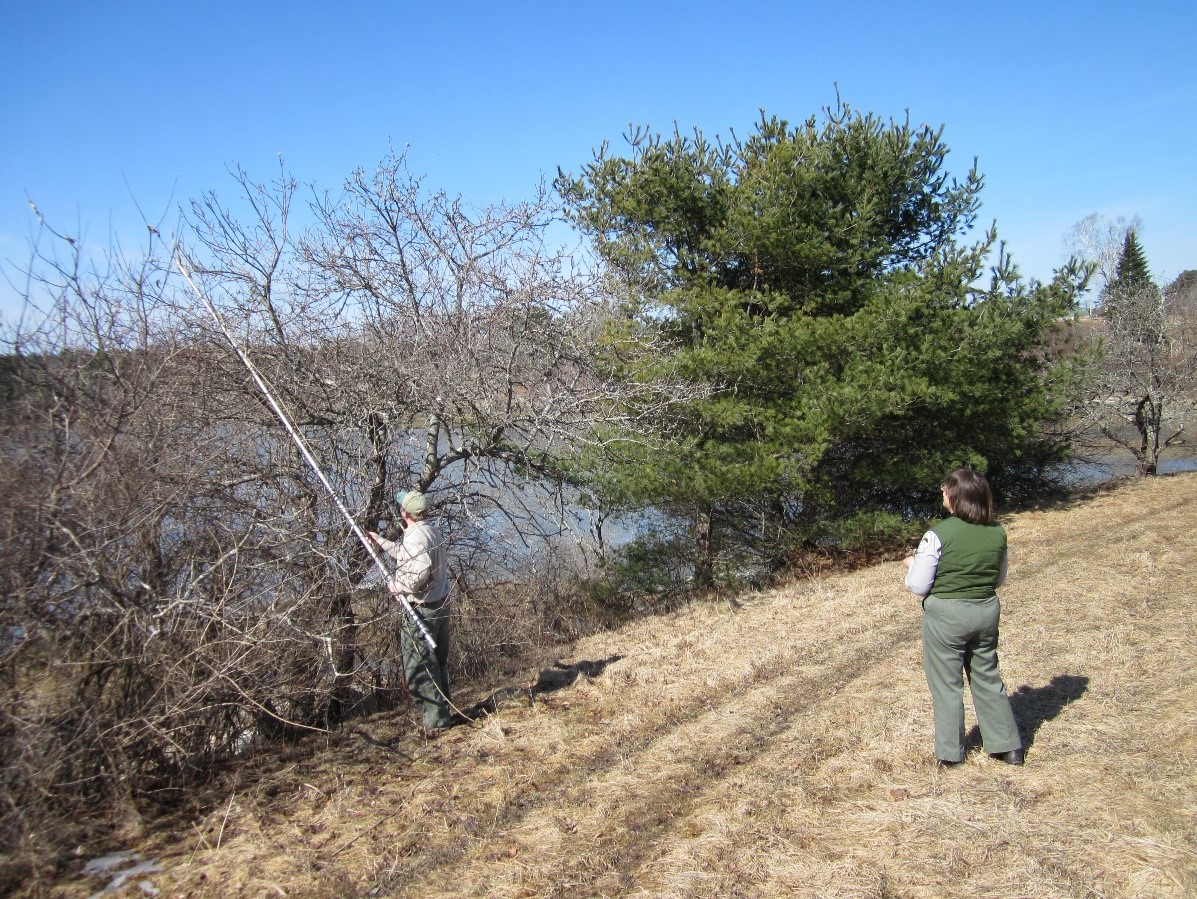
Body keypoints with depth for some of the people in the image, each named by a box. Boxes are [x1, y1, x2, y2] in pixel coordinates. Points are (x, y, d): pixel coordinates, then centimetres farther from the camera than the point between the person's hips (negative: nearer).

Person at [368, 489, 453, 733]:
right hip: (440, 606, 10)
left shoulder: (415, 537, -21)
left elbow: (421, 570, -36)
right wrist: (380, 541, 31)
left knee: (418, 667, 0)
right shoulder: (431, 531, 10)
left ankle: (435, 719, 5)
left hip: (421, 610, -10)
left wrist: (398, 585, -20)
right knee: (437, 664, 20)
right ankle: (443, 711, 31)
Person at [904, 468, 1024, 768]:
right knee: (987, 678, 20)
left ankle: (949, 752, 20)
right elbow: (999, 579, 11)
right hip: (986, 611, 5)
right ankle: (1008, 746, 29)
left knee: (946, 684, 9)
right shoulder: (997, 533, -2)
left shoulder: (938, 535, -19)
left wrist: (912, 563, 5)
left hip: (946, 614, -5)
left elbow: (918, 586, -14)